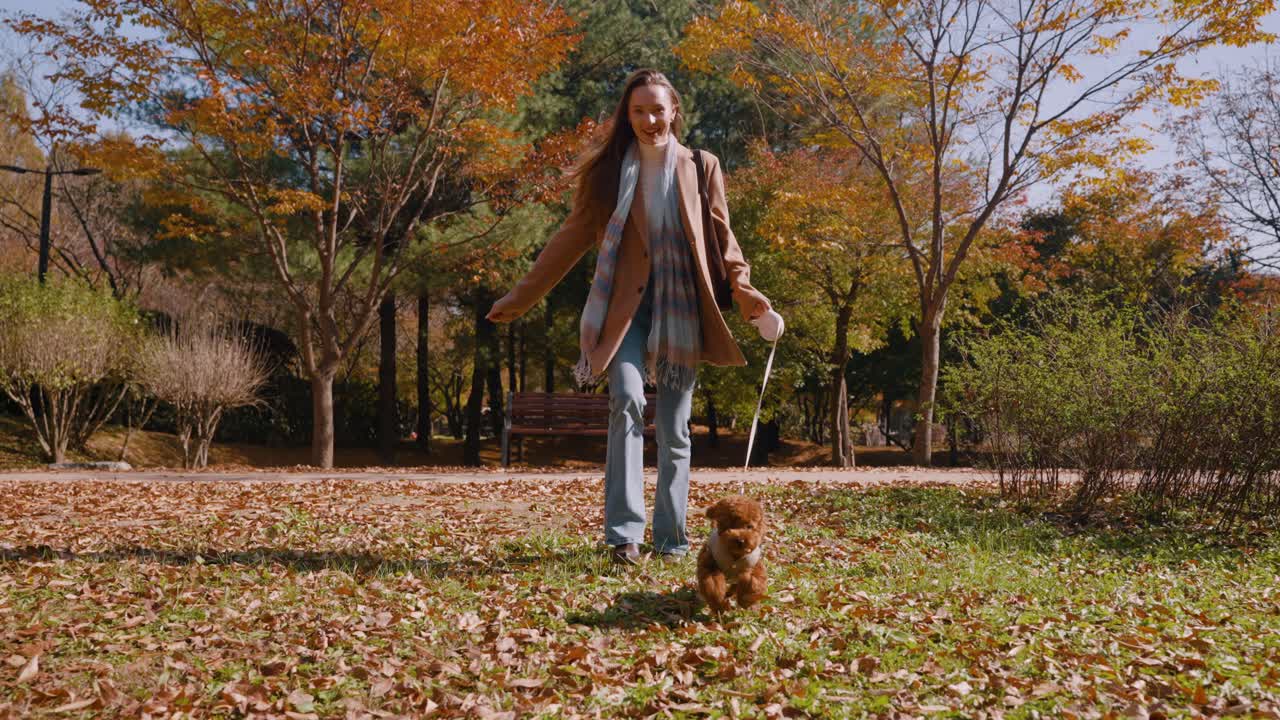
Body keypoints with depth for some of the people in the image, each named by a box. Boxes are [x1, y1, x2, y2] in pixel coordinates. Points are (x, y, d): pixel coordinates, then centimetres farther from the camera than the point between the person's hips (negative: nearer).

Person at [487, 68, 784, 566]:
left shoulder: (701, 168, 9)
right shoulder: (608, 170, 6)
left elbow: (723, 239, 11)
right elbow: (572, 237, 9)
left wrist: (748, 295, -3)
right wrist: (520, 297, 8)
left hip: (682, 310, 1)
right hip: (627, 307, -1)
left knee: (674, 428, 4)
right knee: (627, 401, -23)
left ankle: (671, 538, 16)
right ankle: (624, 532, -20)